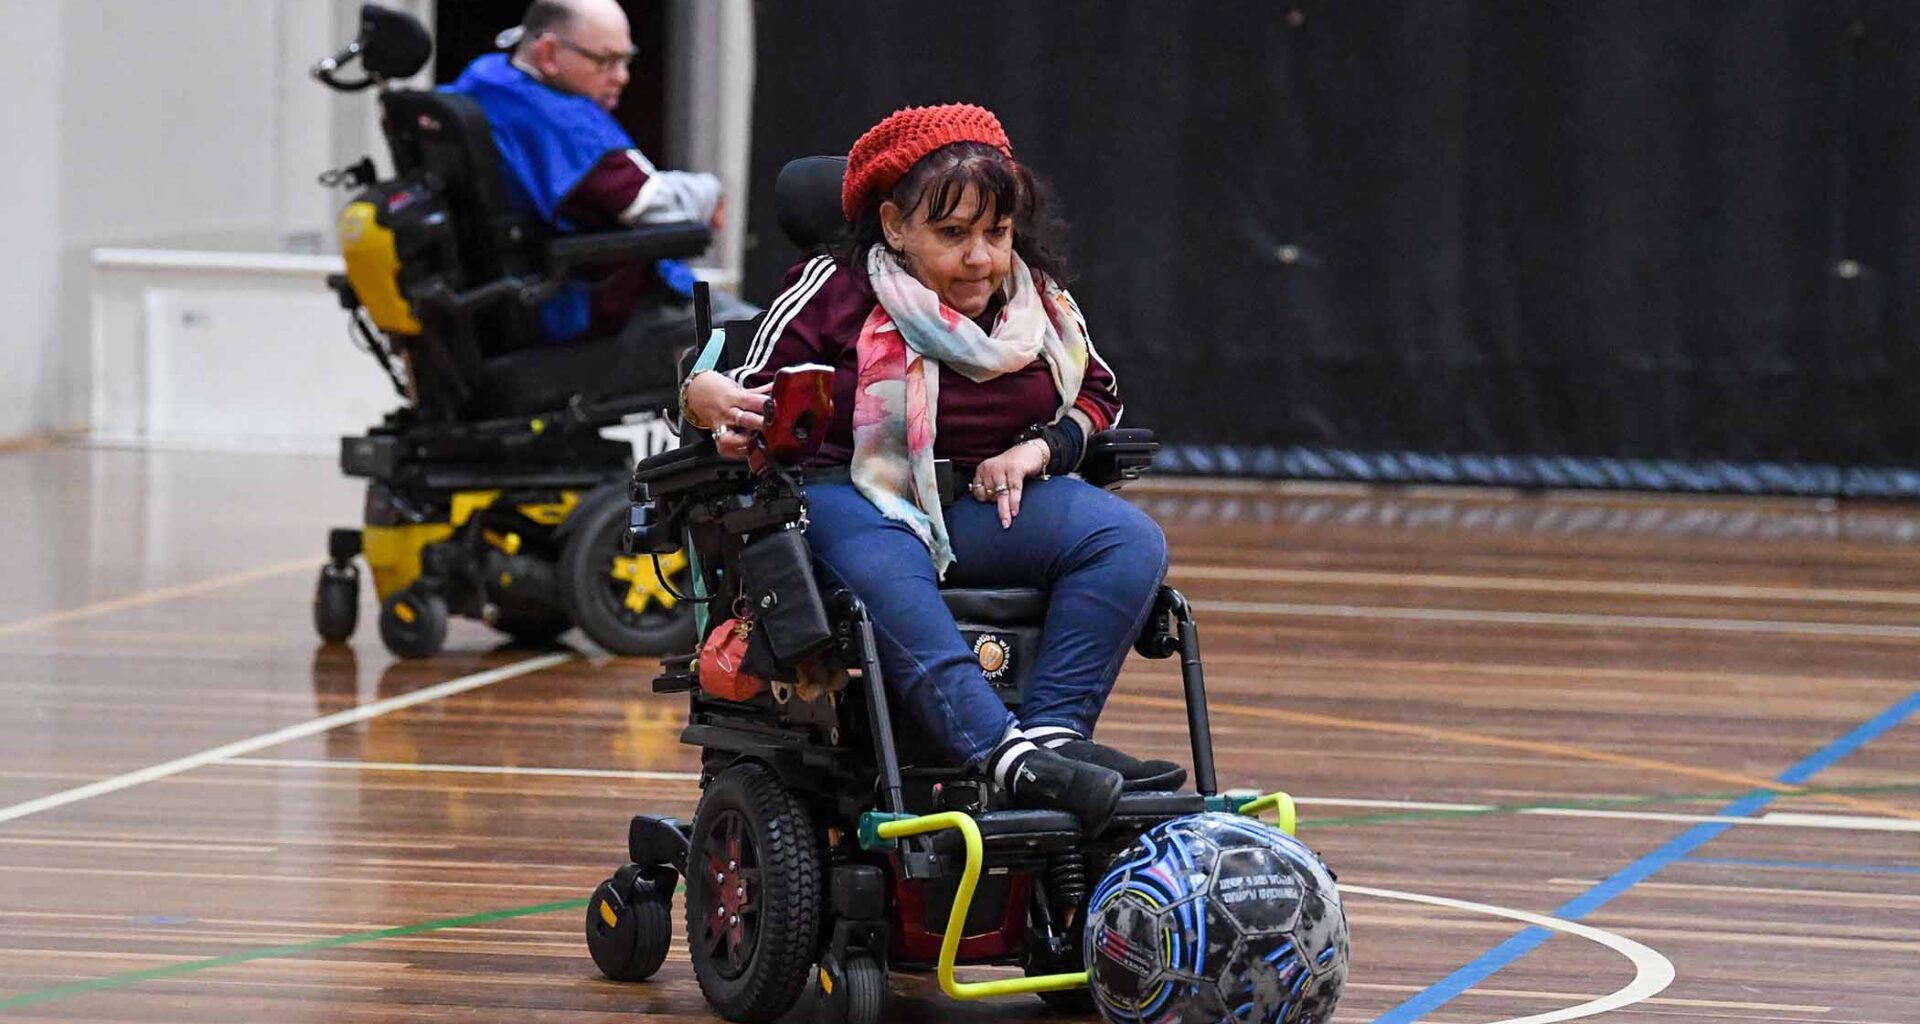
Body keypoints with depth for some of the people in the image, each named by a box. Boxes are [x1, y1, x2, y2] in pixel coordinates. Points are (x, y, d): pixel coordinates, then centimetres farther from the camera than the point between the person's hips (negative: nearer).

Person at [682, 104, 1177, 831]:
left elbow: (1097, 396, 21)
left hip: (988, 502, 5)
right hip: (853, 502, -5)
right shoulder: (831, 296, -2)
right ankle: (1007, 758, -58)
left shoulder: (1039, 304, 10)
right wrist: (706, 398, -27)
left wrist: (1041, 448, -1)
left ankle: (1055, 733, -34)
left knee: (1131, 541, -21)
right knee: (889, 585, -42)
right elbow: (753, 396, -2)